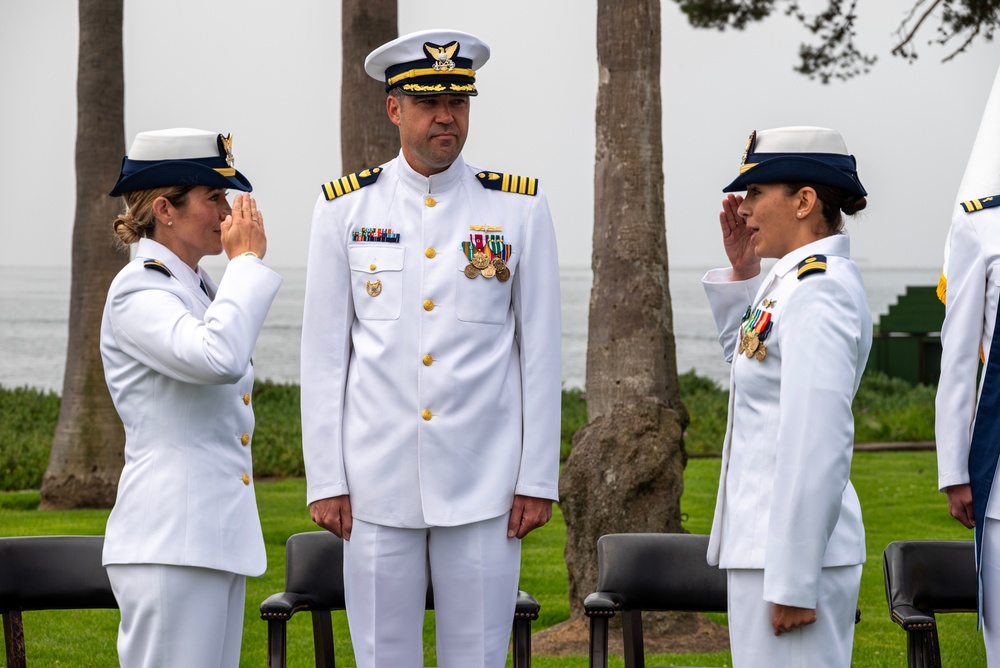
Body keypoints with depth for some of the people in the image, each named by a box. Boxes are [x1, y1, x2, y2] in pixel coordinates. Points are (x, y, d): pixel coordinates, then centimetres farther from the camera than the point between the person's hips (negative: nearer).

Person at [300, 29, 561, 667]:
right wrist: (325, 480, -1)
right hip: (377, 485, 0)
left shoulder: (520, 208, 3)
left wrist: (538, 479, 0)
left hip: (483, 485, 0)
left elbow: (540, 352, 4)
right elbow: (324, 354, 4)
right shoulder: (346, 208, 3)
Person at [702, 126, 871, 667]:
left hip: (794, 546, -10)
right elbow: (751, 360, 31)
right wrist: (742, 269, 16)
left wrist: (793, 581, -23)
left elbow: (819, 445, -23)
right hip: (766, 541, 10)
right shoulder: (798, 281, 12)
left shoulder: (819, 292, -18)